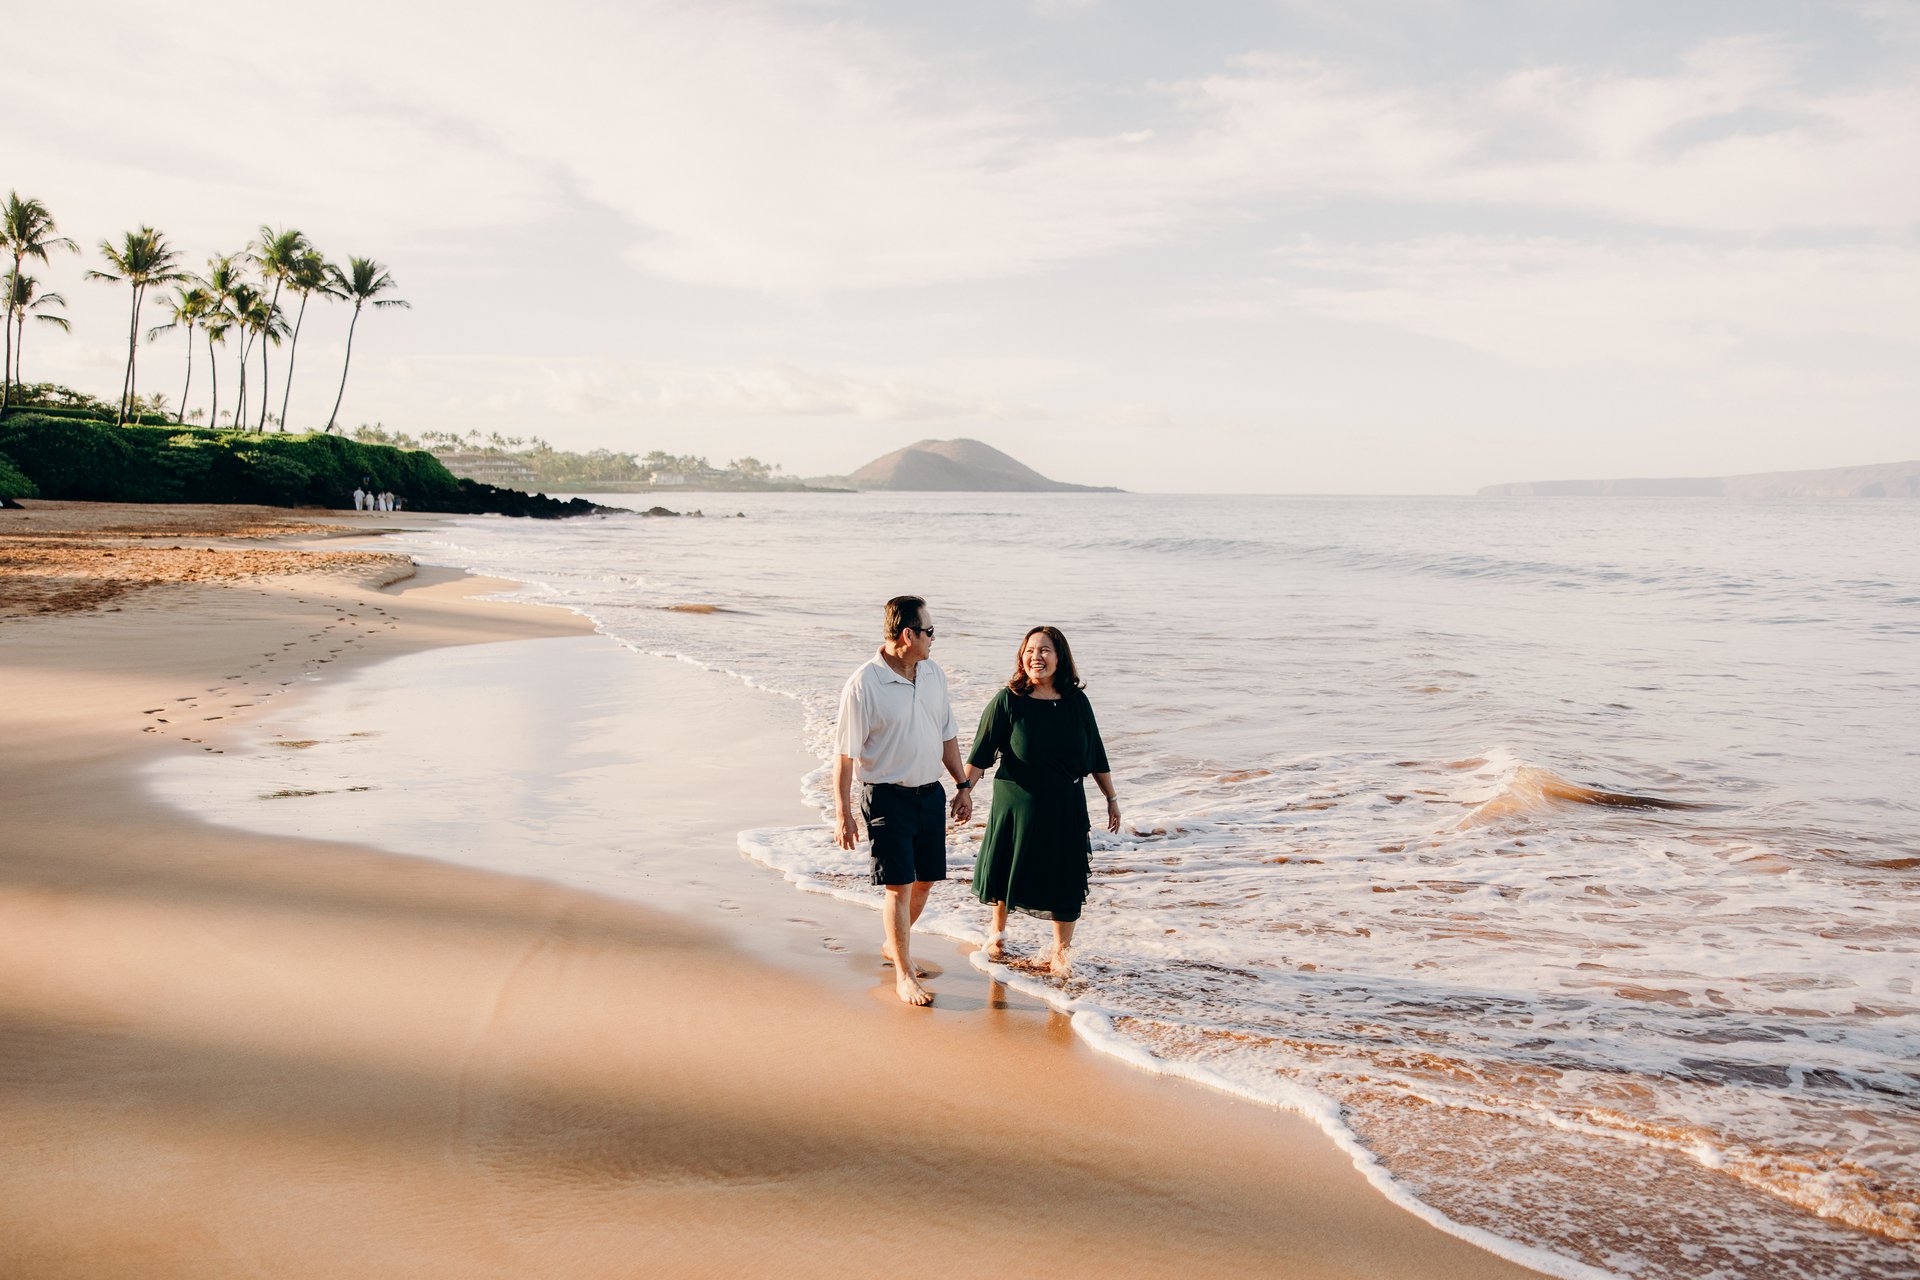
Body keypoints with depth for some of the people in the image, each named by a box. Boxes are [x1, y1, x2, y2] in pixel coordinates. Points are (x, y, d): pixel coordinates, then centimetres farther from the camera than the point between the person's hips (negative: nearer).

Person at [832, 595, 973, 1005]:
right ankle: (904, 975, 9)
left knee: (925, 880, 14)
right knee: (899, 887, -4)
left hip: (931, 793, 6)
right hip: (888, 798, -6)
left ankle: (895, 946, 36)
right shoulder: (863, 685, -16)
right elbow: (845, 753, -13)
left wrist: (963, 786, 14)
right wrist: (842, 814, -13)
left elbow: (948, 735, 15)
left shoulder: (933, 673, 4)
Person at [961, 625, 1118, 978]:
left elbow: (1096, 756, 6)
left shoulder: (1076, 701, -2)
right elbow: (981, 754, -7)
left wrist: (1111, 798, 10)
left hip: (1065, 806, 1)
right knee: (1007, 870, 14)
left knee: (1065, 879, 5)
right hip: (1017, 803, -1)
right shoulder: (1008, 701, -9)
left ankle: (1061, 950, 23)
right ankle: (997, 932, 38)